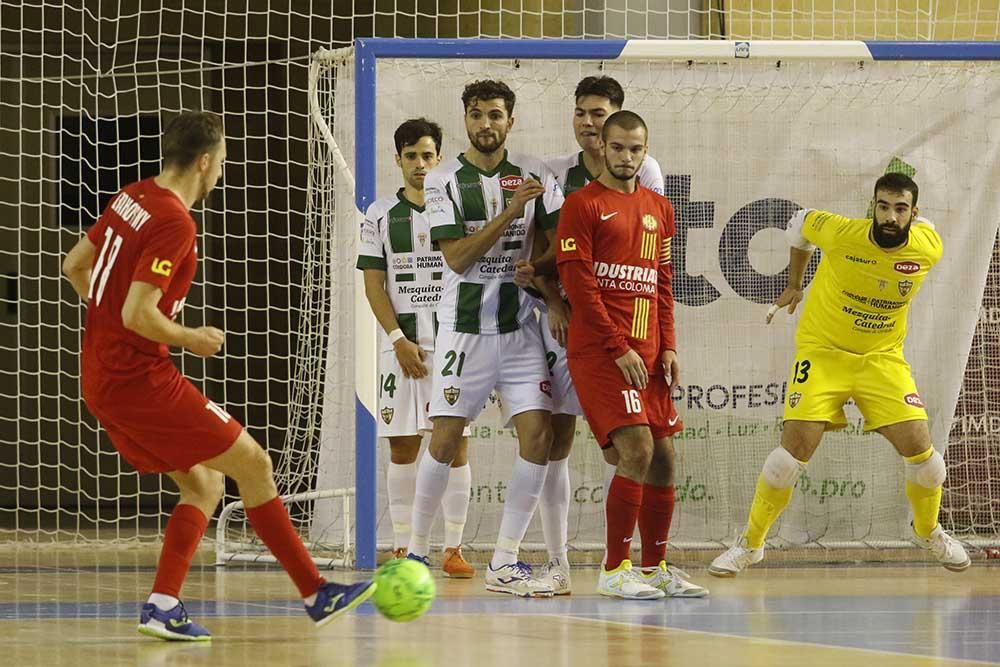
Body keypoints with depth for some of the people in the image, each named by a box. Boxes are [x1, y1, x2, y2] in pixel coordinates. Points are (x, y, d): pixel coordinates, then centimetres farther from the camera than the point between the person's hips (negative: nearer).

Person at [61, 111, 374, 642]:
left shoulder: (131, 199, 9)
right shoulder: (174, 224, -19)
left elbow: (74, 265, 19)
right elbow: (138, 315, -25)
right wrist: (191, 339, -8)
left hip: (102, 378, 10)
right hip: (140, 378, -10)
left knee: (204, 485, 14)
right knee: (252, 463, -3)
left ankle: (161, 606, 2)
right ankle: (317, 594, 1)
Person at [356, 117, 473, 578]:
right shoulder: (381, 215, 7)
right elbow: (373, 284, 4)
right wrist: (399, 340, -7)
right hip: (402, 343, 1)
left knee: (455, 443, -3)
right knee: (402, 447, 1)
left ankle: (453, 548, 1)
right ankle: (401, 548, 8)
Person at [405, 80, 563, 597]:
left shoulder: (534, 174, 6)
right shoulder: (443, 180, -2)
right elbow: (457, 257, -11)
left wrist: (540, 268, -13)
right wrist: (510, 213, -19)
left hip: (520, 327, 3)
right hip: (463, 327, -2)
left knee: (538, 434, -9)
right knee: (445, 439, -4)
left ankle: (504, 563, -3)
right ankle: (416, 550, 14)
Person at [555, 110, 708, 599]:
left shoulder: (659, 209, 16)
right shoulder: (583, 205, -4)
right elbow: (577, 284, -10)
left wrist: (668, 346, 7)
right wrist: (619, 348, -14)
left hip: (647, 354, 7)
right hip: (598, 352, -7)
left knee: (663, 457, 5)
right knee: (637, 449, -17)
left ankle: (655, 567, 15)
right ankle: (614, 569, -10)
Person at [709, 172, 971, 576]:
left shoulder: (928, 248, -15)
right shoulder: (842, 233, -21)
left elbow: (923, 226, 12)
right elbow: (801, 222, 3)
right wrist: (794, 284, 14)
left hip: (883, 357, 2)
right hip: (823, 350, -2)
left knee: (918, 445, -8)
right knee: (796, 447, -14)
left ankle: (929, 531, 23)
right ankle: (750, 543, 3)